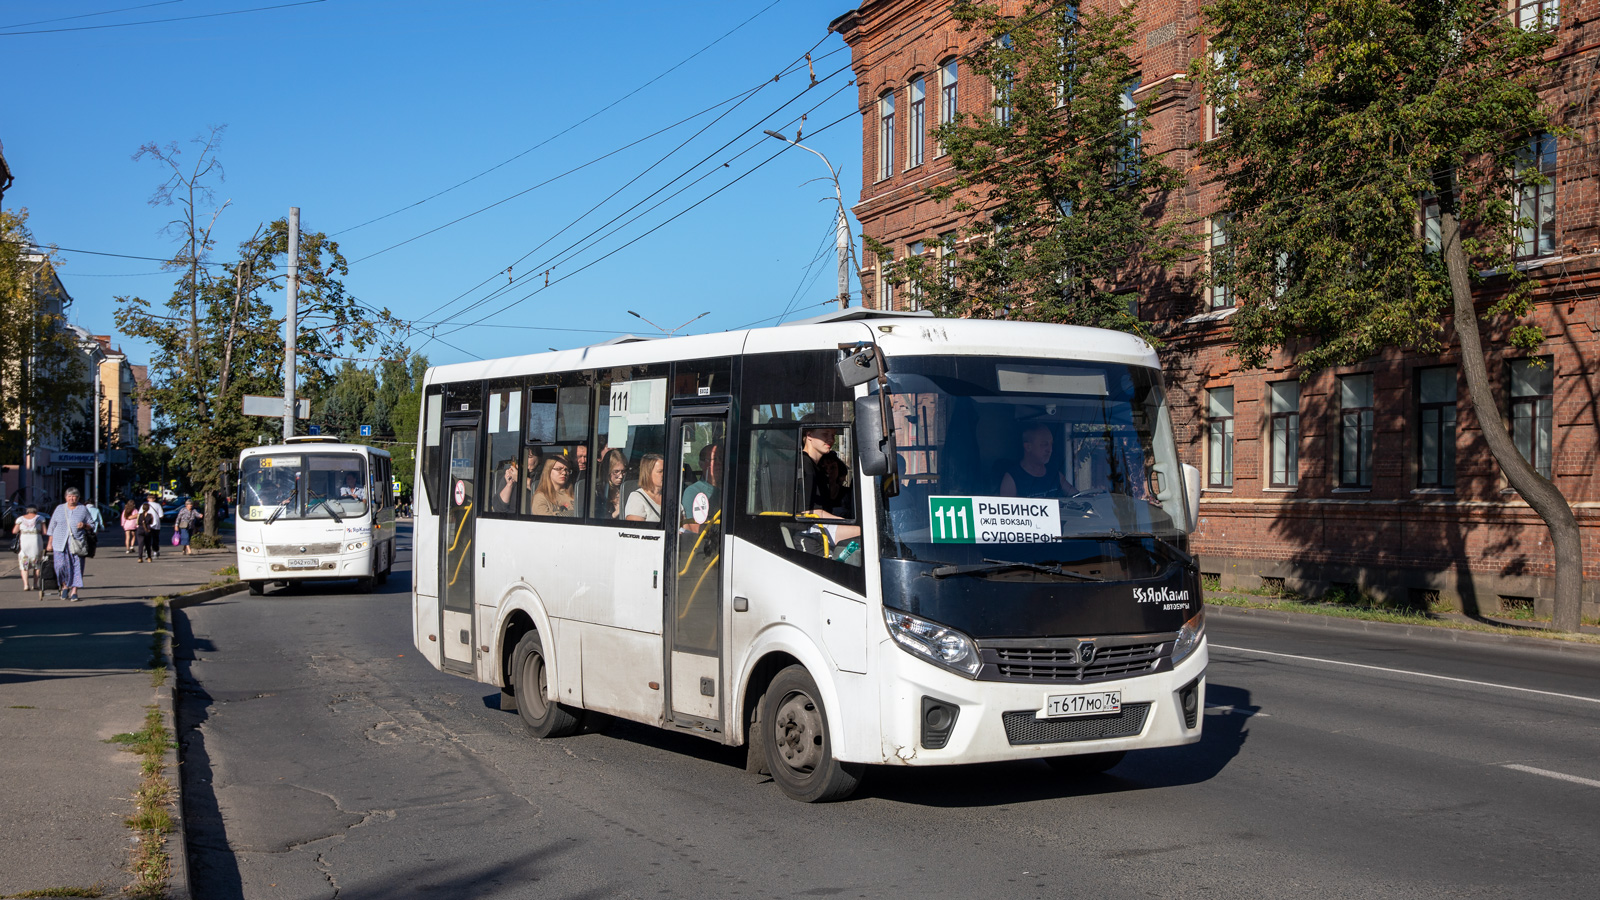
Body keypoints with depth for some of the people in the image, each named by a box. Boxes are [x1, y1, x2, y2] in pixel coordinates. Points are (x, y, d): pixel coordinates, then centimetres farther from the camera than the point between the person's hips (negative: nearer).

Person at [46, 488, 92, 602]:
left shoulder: (83, 509, 8)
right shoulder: (59, 509, 11)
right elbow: (52, 526, 14)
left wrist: (84, 525, -12)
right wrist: (50, 543, 9)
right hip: (61, 543, 1)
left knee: (77, 567, -5)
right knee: (61, 565, -12)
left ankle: (74, 592, 1)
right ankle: (65, 586, 12)